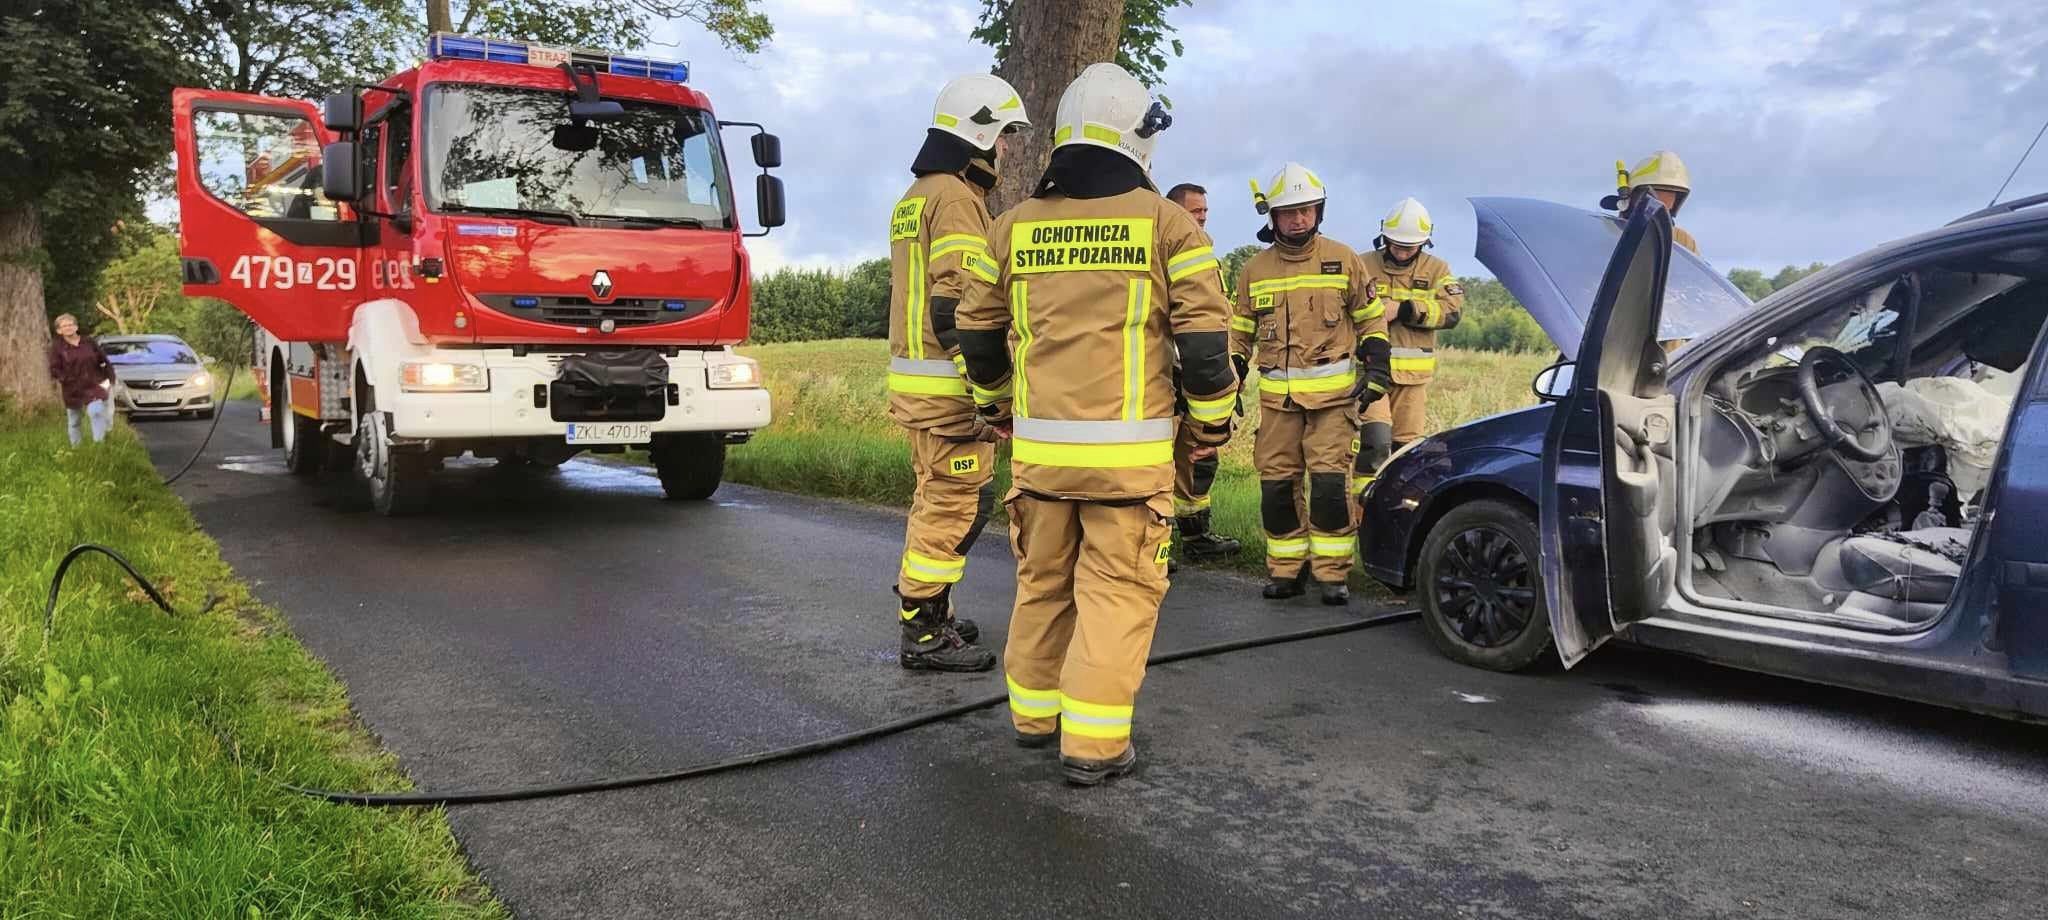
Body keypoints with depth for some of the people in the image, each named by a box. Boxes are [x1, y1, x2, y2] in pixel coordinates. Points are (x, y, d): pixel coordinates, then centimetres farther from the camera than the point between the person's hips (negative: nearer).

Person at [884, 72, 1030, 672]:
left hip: (913, 378, 10)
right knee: (955, 506, -4)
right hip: (949, 385, -10)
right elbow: (958, 306, -23)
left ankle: (926, 616, 28)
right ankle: (925, 636, 2)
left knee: (937, 501, 18)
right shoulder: (957, 198, -14)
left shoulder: (916, 197, 19)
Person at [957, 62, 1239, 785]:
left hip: (1038, 445, 4)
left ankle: (1035, 714, 31)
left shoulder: (1014, 225, 8)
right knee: (1117, 591, 3)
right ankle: (1093, 744, 4)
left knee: (1042, 582, 18)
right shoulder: (1164, 223, -4)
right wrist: (1212, 423, 9)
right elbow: (1204, 338, -5)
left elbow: (979, 331, 16)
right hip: (1127, 452, -4)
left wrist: (997, 405, 32)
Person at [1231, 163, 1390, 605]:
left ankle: (1333, 572, 2)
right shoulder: (1255, 269, 8)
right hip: (1277, 397, 3)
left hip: (1334, 393, -3)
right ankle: (1286, 569, 15)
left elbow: (1371, 319, 8)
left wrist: (1376, 369, -1)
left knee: (1329, 483, -9)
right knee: (1277, 485, 3)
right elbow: (1240, 331, 15)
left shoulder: (1343, 259, 3)